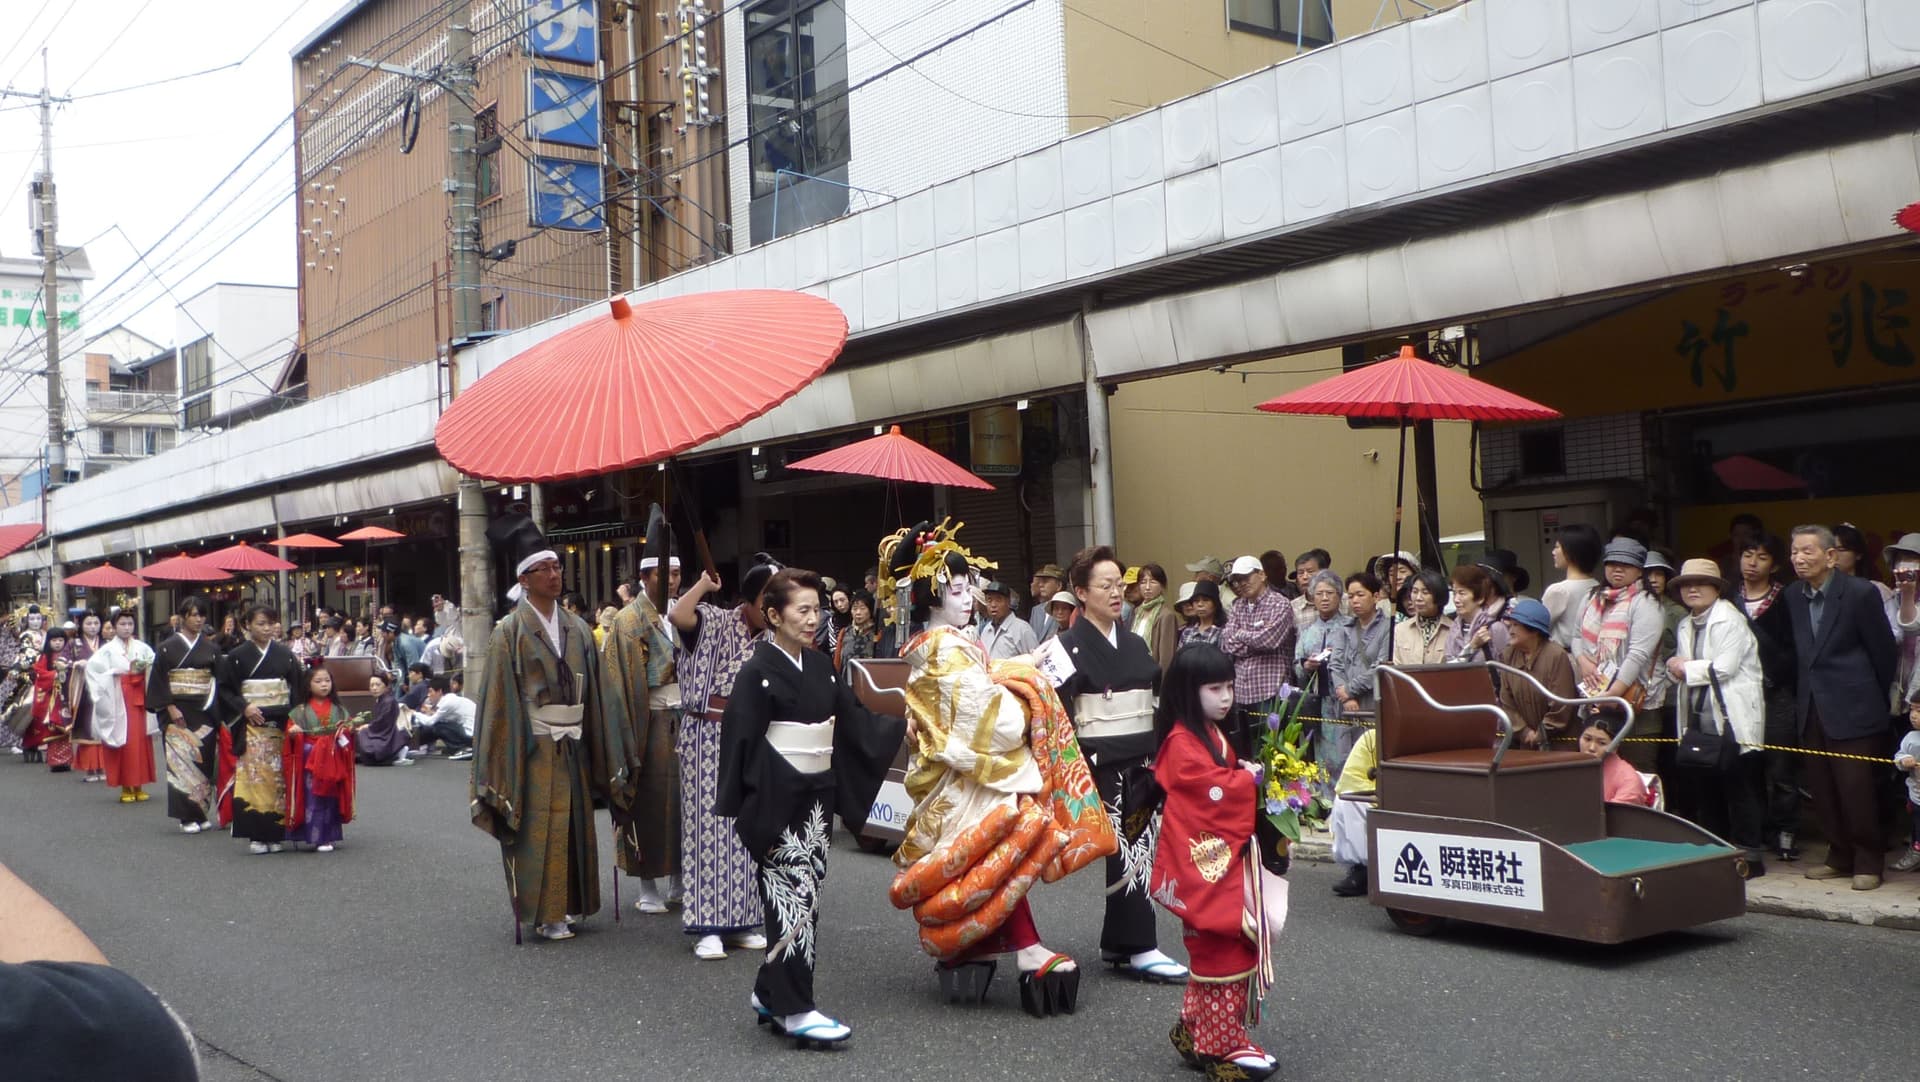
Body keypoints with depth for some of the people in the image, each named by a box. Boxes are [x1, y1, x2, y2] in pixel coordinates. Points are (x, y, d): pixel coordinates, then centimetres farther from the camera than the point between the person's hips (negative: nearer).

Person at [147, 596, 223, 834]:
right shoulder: (168, 647, 1)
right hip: (178, 712, -3)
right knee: (182, 760, -7)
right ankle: (188, 817, -4)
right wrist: (170, 708, -12)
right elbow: (159, 680, -3)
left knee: (204, 759, 2)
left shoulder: (210, 648, 10)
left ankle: (202, 814, 10)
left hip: (205, 710, 3)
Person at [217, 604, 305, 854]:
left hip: (281, 724, 2)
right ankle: (256, 835, -4)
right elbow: (225, 689, 3)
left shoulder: (285, 654, 8)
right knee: (253, 775, -8)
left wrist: (293, 714, -3)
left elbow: (299, 686, 10)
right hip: (251, 725, -2)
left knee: (279, 777, 3)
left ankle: (276, 833, 10)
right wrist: (243, 707, -11)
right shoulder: (237, 656, 2)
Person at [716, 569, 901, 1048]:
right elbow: (740, 740, -11)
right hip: (777, 801, -7)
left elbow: (853, 721, 14)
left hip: (818, 797, 7)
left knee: (803, 894, 9)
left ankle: (771, 992, 21)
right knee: (794, 896, -8)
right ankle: (794, 1008, -3)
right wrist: (739, 805, -14)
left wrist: (901, 728, 6)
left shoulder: (820, 666, 9)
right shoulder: (757, 672, -10)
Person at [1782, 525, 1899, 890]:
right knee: (1822, 790, 9)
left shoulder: (1861, 593, -9)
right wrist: (1801, 693, 10)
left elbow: (1884, 652, -3)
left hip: (1852, 710, -6)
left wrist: (1875, 700, 3)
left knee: (1856, 789, -4)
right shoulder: (1792, 597, 8)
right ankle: (1840, 857, 21)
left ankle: (1868, 862, 9)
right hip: (1812, 710, 6)